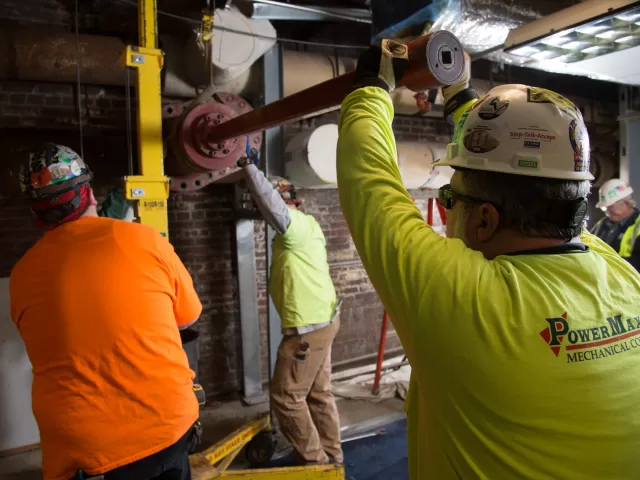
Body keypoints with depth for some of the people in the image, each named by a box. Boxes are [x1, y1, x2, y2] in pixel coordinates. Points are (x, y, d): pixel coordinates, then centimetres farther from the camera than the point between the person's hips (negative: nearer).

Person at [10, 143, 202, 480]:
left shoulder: (21, 275, -1)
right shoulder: (144, 239, -8)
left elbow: (54, 350, 14)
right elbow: (188, 317, 5)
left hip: (79, 446, 1)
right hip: (167, 423, -1)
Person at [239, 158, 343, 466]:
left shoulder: (297, 224, -17)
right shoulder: (304, 226, 14)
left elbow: (269, 201, -32)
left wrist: (248, 165, -23)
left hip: (308, 328, -10)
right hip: (321, 320, 10)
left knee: (286, 397, 3)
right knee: (319, 393, 17)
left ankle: (314, 461, 15)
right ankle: (331, 454, 28)